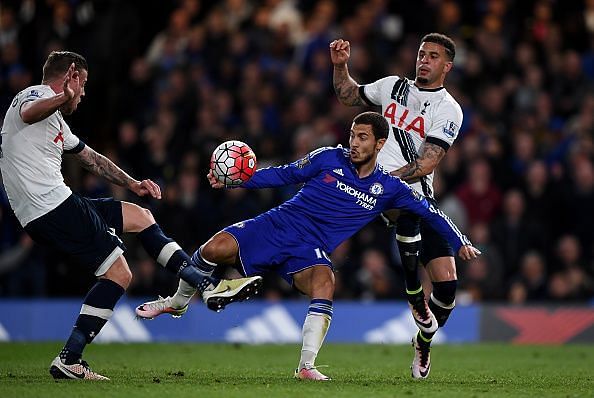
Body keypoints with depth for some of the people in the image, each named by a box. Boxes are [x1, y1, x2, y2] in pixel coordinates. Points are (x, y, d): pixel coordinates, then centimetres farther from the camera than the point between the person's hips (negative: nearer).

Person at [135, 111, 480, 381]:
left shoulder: (388, 188, 1)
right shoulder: (328, 159, 0)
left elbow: (428, 210, 7)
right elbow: (284, 175, 5)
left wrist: (460, 242, 0)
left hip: (310, 250, 0)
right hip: (277, 225, 0)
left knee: (325, 284, -34)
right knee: (215, 249, -20)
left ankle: (307, 366, -27)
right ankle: (178, 302, 10)